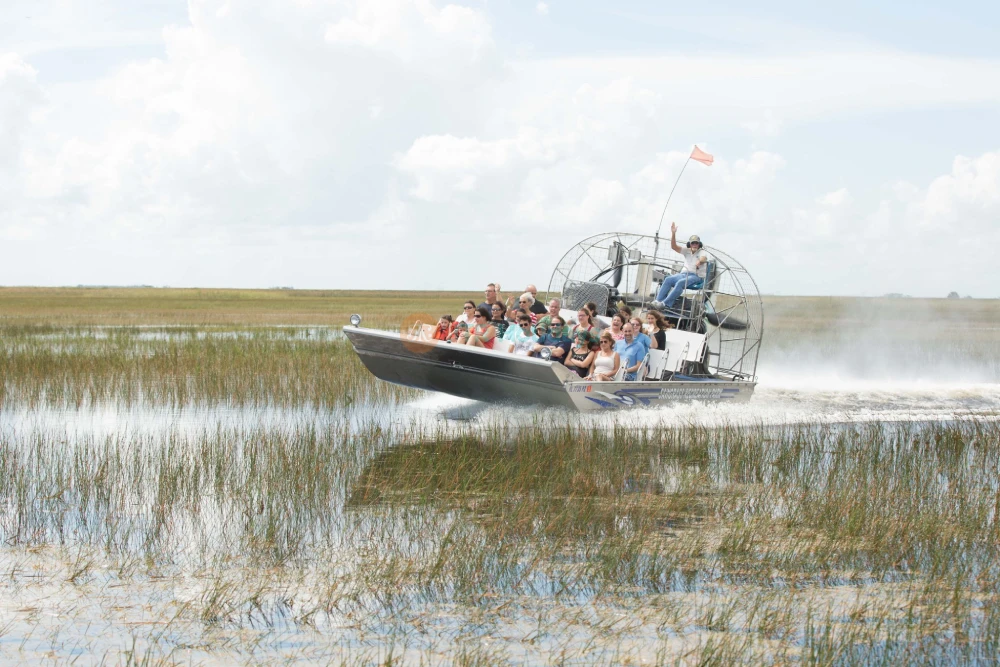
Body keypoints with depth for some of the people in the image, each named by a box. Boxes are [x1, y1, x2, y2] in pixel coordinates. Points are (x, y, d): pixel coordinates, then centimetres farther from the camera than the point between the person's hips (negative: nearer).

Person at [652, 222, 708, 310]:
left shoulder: (702, 252, 1)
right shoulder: (687, 251, 17)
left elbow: (704, 258, -23)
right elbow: (674, 246, 8)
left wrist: (699, 261, -49)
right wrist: (673, 234, -5)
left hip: (697, 276, -6)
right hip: (684, 273, 6)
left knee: (680, 283, -34)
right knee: (668, 280, -19)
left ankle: (666, 304, -42)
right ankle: (658, 301, -28)